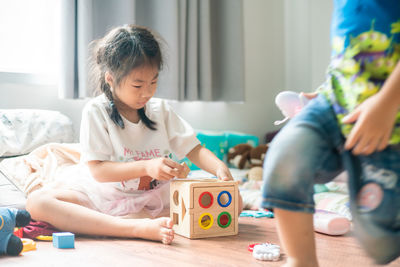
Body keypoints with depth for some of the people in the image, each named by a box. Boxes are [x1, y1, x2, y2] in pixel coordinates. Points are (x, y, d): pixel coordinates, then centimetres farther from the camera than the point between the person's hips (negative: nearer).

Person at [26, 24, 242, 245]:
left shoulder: (160, 109, 7)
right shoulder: (96, 111, -6)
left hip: (158, 196, 3)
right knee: (37, 202, -31)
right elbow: (98, 170, -12)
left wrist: (220, 168, -16)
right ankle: (141, 229, -42)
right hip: (107, 198, -2)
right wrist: (146, 167, -25)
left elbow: (194, 150, 5)